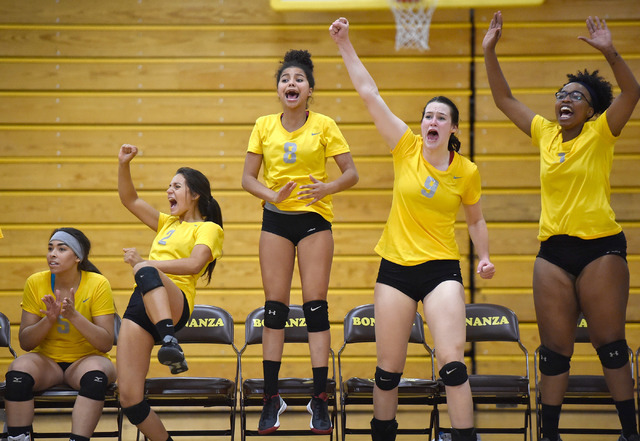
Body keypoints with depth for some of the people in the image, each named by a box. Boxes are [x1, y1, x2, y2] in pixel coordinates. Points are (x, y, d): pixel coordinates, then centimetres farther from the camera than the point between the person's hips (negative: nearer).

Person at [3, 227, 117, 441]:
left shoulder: (98, 284, -9)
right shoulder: (35, 283, -3)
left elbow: (106, 344, -13)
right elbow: (25, 343, -2)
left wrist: (74, 315, -26)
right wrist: (49, 319, -20)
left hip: (85, 360, -2)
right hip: (47, 361, 2)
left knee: (96, 373, -36)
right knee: (19, 370, -31)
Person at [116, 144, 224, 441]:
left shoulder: (208, 228, 9)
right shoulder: (167, 224, 31)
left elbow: (194, 264, -9)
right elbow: (129, 200, 29)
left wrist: (143, 263, -10)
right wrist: (124, 165, 12)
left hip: (175, 303, -7)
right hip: (140, 306, 7)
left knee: (145, 271, -43)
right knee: (129, 399, -7)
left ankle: (170, 342, -62)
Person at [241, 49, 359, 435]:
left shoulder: (324, 125, -3)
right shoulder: (264, 126, 3)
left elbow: (351, 173, -2)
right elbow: (248, 177, 5)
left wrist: (328, 187, -21)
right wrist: (272, 195, -14)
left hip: (315, 218, -2)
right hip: (276, 219, 2)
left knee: (316, 305, -5)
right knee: (275, 306, 1)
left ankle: (320, 400, -2)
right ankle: (272, 399, 8)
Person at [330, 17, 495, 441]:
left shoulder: (467, 172, -1)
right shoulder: (407, 148, -2)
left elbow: (475, 219, 16)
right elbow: (370, 94, -5)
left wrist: (485, 257, 2)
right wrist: (345, 45, -7)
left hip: (441, 269, -1)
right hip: (395, 267, 1)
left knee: (452, 362, -14)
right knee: (388, 369, 6)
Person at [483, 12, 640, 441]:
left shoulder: (600, 134, -2)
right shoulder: (544, 133, 10)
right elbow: (504, 98, 16)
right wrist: (490, 52, 6)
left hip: (601, 248, -4)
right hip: (553, 251, 4)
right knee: (554, 349, 6)